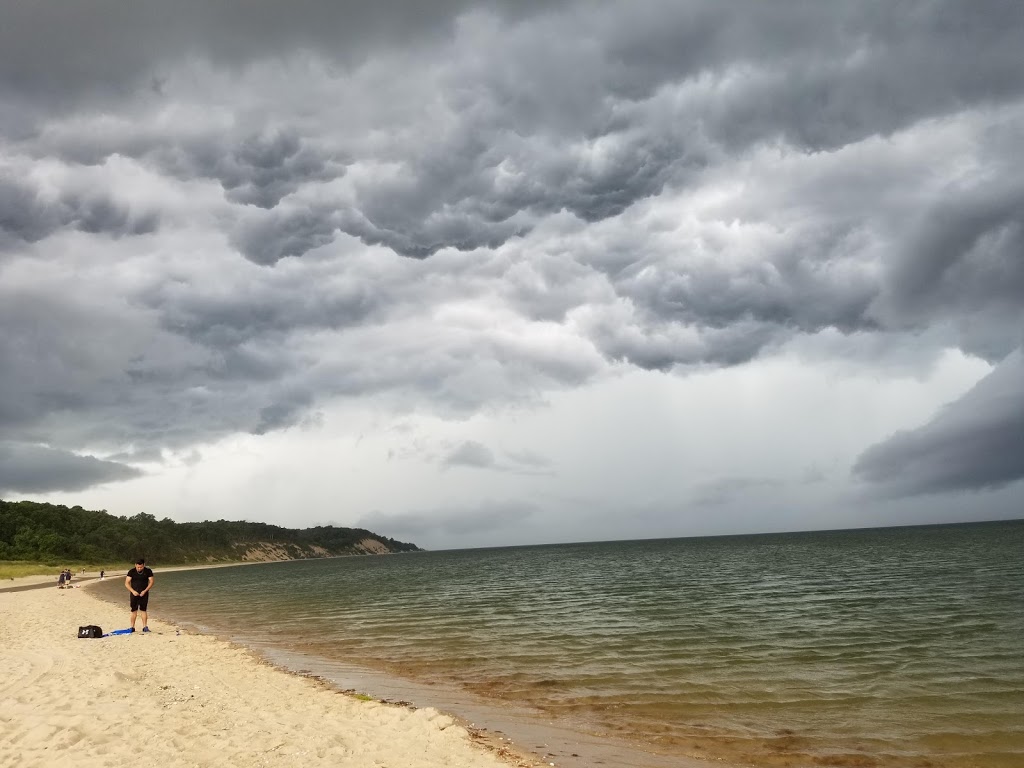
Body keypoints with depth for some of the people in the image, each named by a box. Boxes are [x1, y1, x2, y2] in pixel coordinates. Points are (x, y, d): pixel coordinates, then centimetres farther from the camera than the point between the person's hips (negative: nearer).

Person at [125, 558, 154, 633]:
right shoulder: (131, 572, -3)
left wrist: (145, 591, -14)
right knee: (134, 610, 2)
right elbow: (127, 583, -4)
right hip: (134, 593, 0)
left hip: (144, 593, 0)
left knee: (144, 610, -2)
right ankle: (132, 627, 9)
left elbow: (151, 582, -1)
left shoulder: (148, 571, -2)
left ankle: (145, 627, -1)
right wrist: (133, 591, -17)